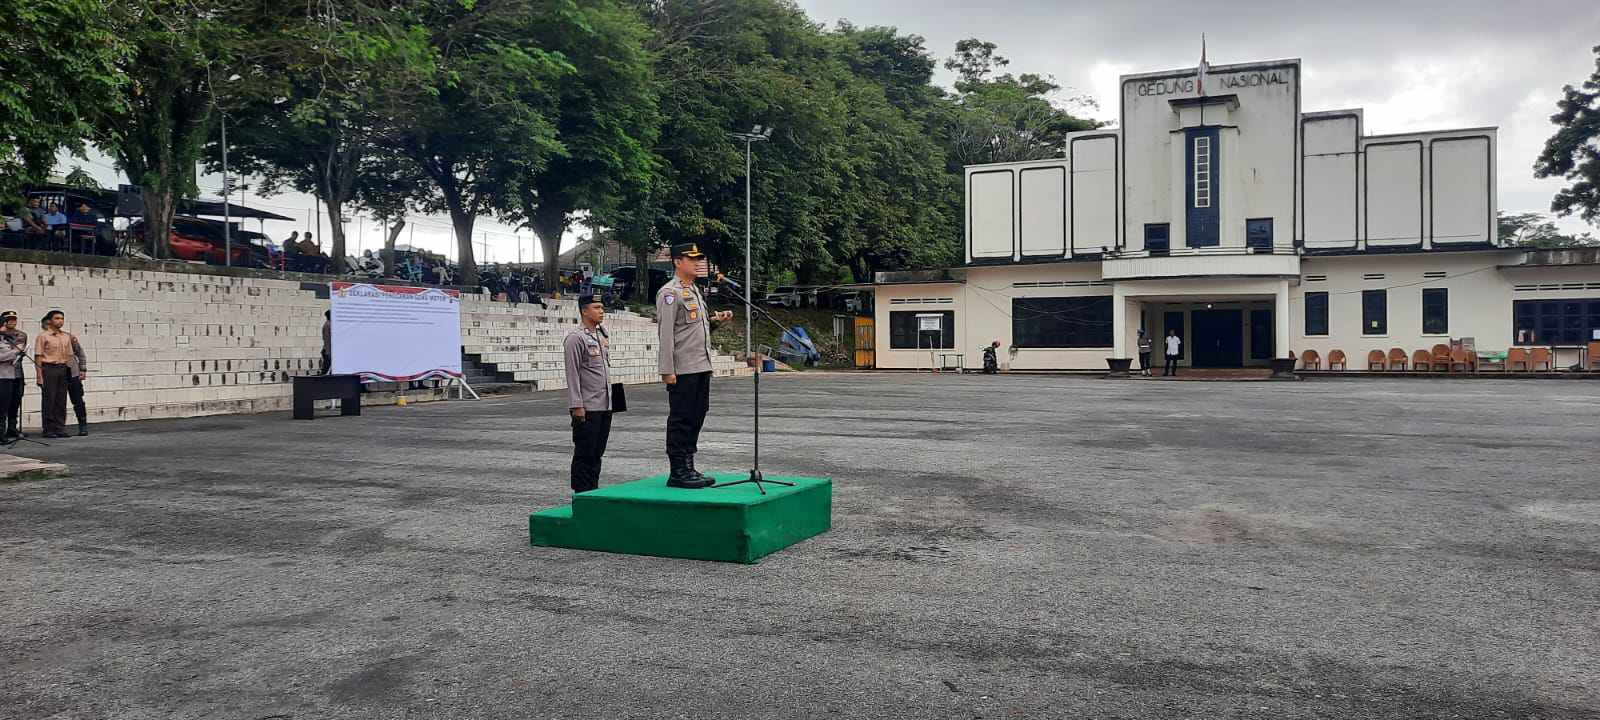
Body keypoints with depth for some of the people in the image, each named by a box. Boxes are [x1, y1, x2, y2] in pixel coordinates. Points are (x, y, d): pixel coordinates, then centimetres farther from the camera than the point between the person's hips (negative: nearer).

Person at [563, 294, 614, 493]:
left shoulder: (602, 336, 17)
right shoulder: (575, 338, -9)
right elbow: (572, 374, -13)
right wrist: (577, 405, -17)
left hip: (605, 406, 8)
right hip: (587, 408, -8)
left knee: (597, 453, 13)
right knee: (584, 454, -2)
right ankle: (582, 495, 4)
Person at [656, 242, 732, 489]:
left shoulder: (695, 291, 18)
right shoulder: (670, 293, -10)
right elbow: (666, 333, -16)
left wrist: (716, 319, 9)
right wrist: (667, 370, -20)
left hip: (702, 367, 9)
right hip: (683, 369, -9)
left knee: (696, 418, 12)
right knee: (681, 420, -3)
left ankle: (688, 468, 20)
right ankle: (678, 473, 4)